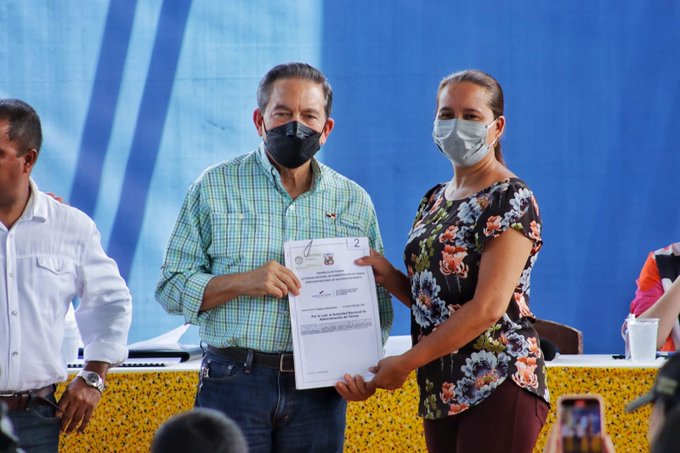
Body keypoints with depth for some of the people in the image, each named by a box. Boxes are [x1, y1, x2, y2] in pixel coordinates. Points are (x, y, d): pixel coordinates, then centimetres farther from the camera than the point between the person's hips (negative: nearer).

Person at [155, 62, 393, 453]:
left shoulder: (354, 201, 10)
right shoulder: (215, 187, 4)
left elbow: (378, 306, 11)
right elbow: (171, 288, 1)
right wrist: (241, 282, -15)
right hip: (234, 385, -2)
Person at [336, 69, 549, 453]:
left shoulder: (511, 201, -9)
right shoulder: (435, 201, 17)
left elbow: (488, 308, -17)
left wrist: (405, 363, -14)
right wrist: (388, 276, 0)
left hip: (497, 387, -8)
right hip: (441, 389, 8)